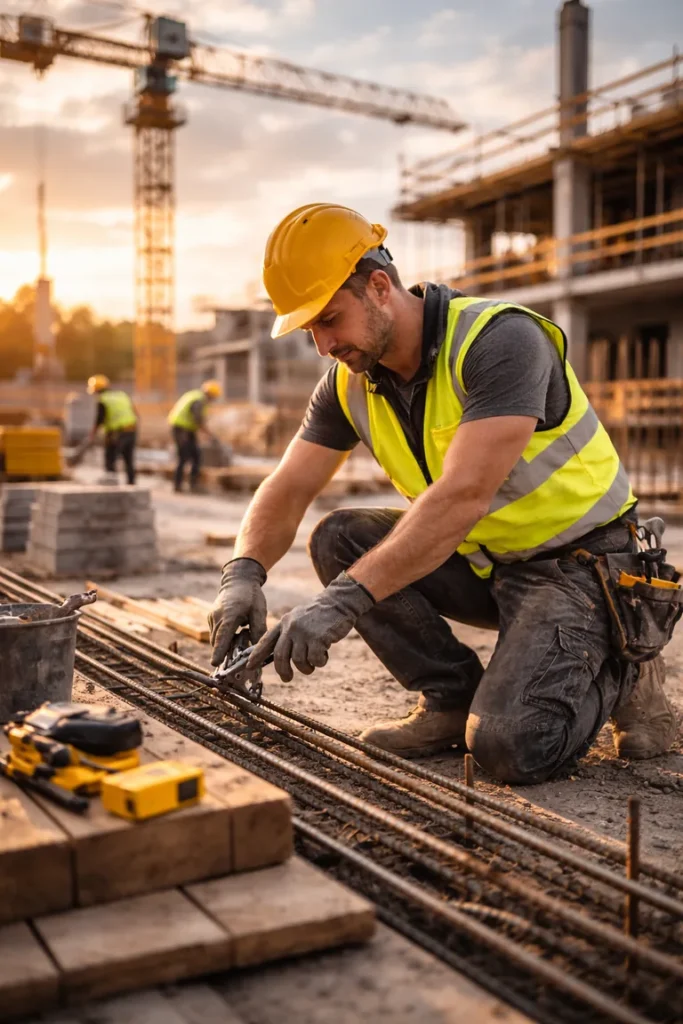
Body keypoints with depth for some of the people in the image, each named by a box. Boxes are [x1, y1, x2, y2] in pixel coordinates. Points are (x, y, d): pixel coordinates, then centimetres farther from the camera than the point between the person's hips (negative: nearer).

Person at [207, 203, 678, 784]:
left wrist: (344, 599, -42)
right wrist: (245, 572, -24)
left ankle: (619, 676, 6)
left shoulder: (500, 340, -26)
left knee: (507, 745, -25)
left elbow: (462, 496, -36)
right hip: (482, 561, 7)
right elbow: (287, 492, -3)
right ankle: (453, 698, 1)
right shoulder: (351, 384, -2)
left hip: (578, 563, -7)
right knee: (339, 540, -10)